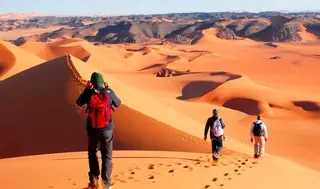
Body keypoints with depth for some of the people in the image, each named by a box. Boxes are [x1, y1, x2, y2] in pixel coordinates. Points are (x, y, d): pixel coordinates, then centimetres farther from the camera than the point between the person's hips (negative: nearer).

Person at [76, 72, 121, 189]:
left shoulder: (88, 92, -7)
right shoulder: (108, 92, -7)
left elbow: (79, 103, 13)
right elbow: (118, 104, 11)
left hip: (92, 129, 1)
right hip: (107, 129, 0)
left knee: (92, 153, 23)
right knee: (107, 156, 9)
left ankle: (94, 180, 15)